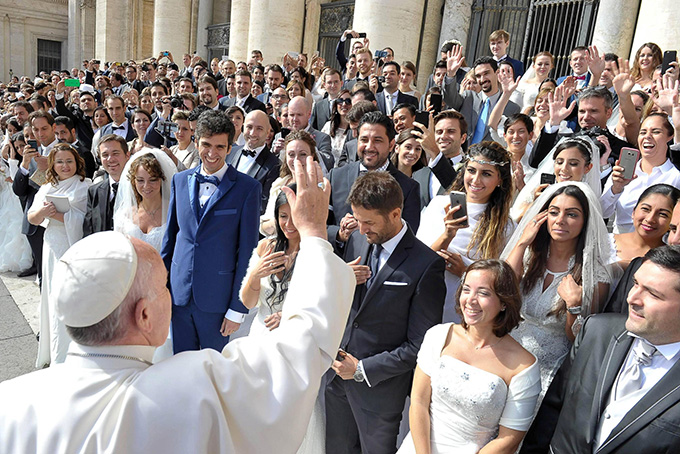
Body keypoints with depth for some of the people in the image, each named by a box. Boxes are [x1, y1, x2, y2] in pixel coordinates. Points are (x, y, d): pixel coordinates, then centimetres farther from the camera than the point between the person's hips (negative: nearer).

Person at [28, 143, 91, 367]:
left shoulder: (86, 186, -3)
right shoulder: (46, 189, 15)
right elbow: (32, 219, 10)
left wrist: (58, 215, -16)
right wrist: (42, 211, -11)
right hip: (54, 250, 6)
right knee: (56, 299, 11)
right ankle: (58, 355, 23)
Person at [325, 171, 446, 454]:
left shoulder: (426, 265, -19)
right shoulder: (356, 241, -2)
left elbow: (420, 345, -17)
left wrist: (363, 369, -14)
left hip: (380, 385, -5)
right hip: (337, 373, 5)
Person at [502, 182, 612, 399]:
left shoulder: (595, 275, -6)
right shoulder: (528, 254, 2)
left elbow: (579, 340, -2)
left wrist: (574, 304, -21)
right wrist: (522, 243, -14)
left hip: (548, 372, -2)